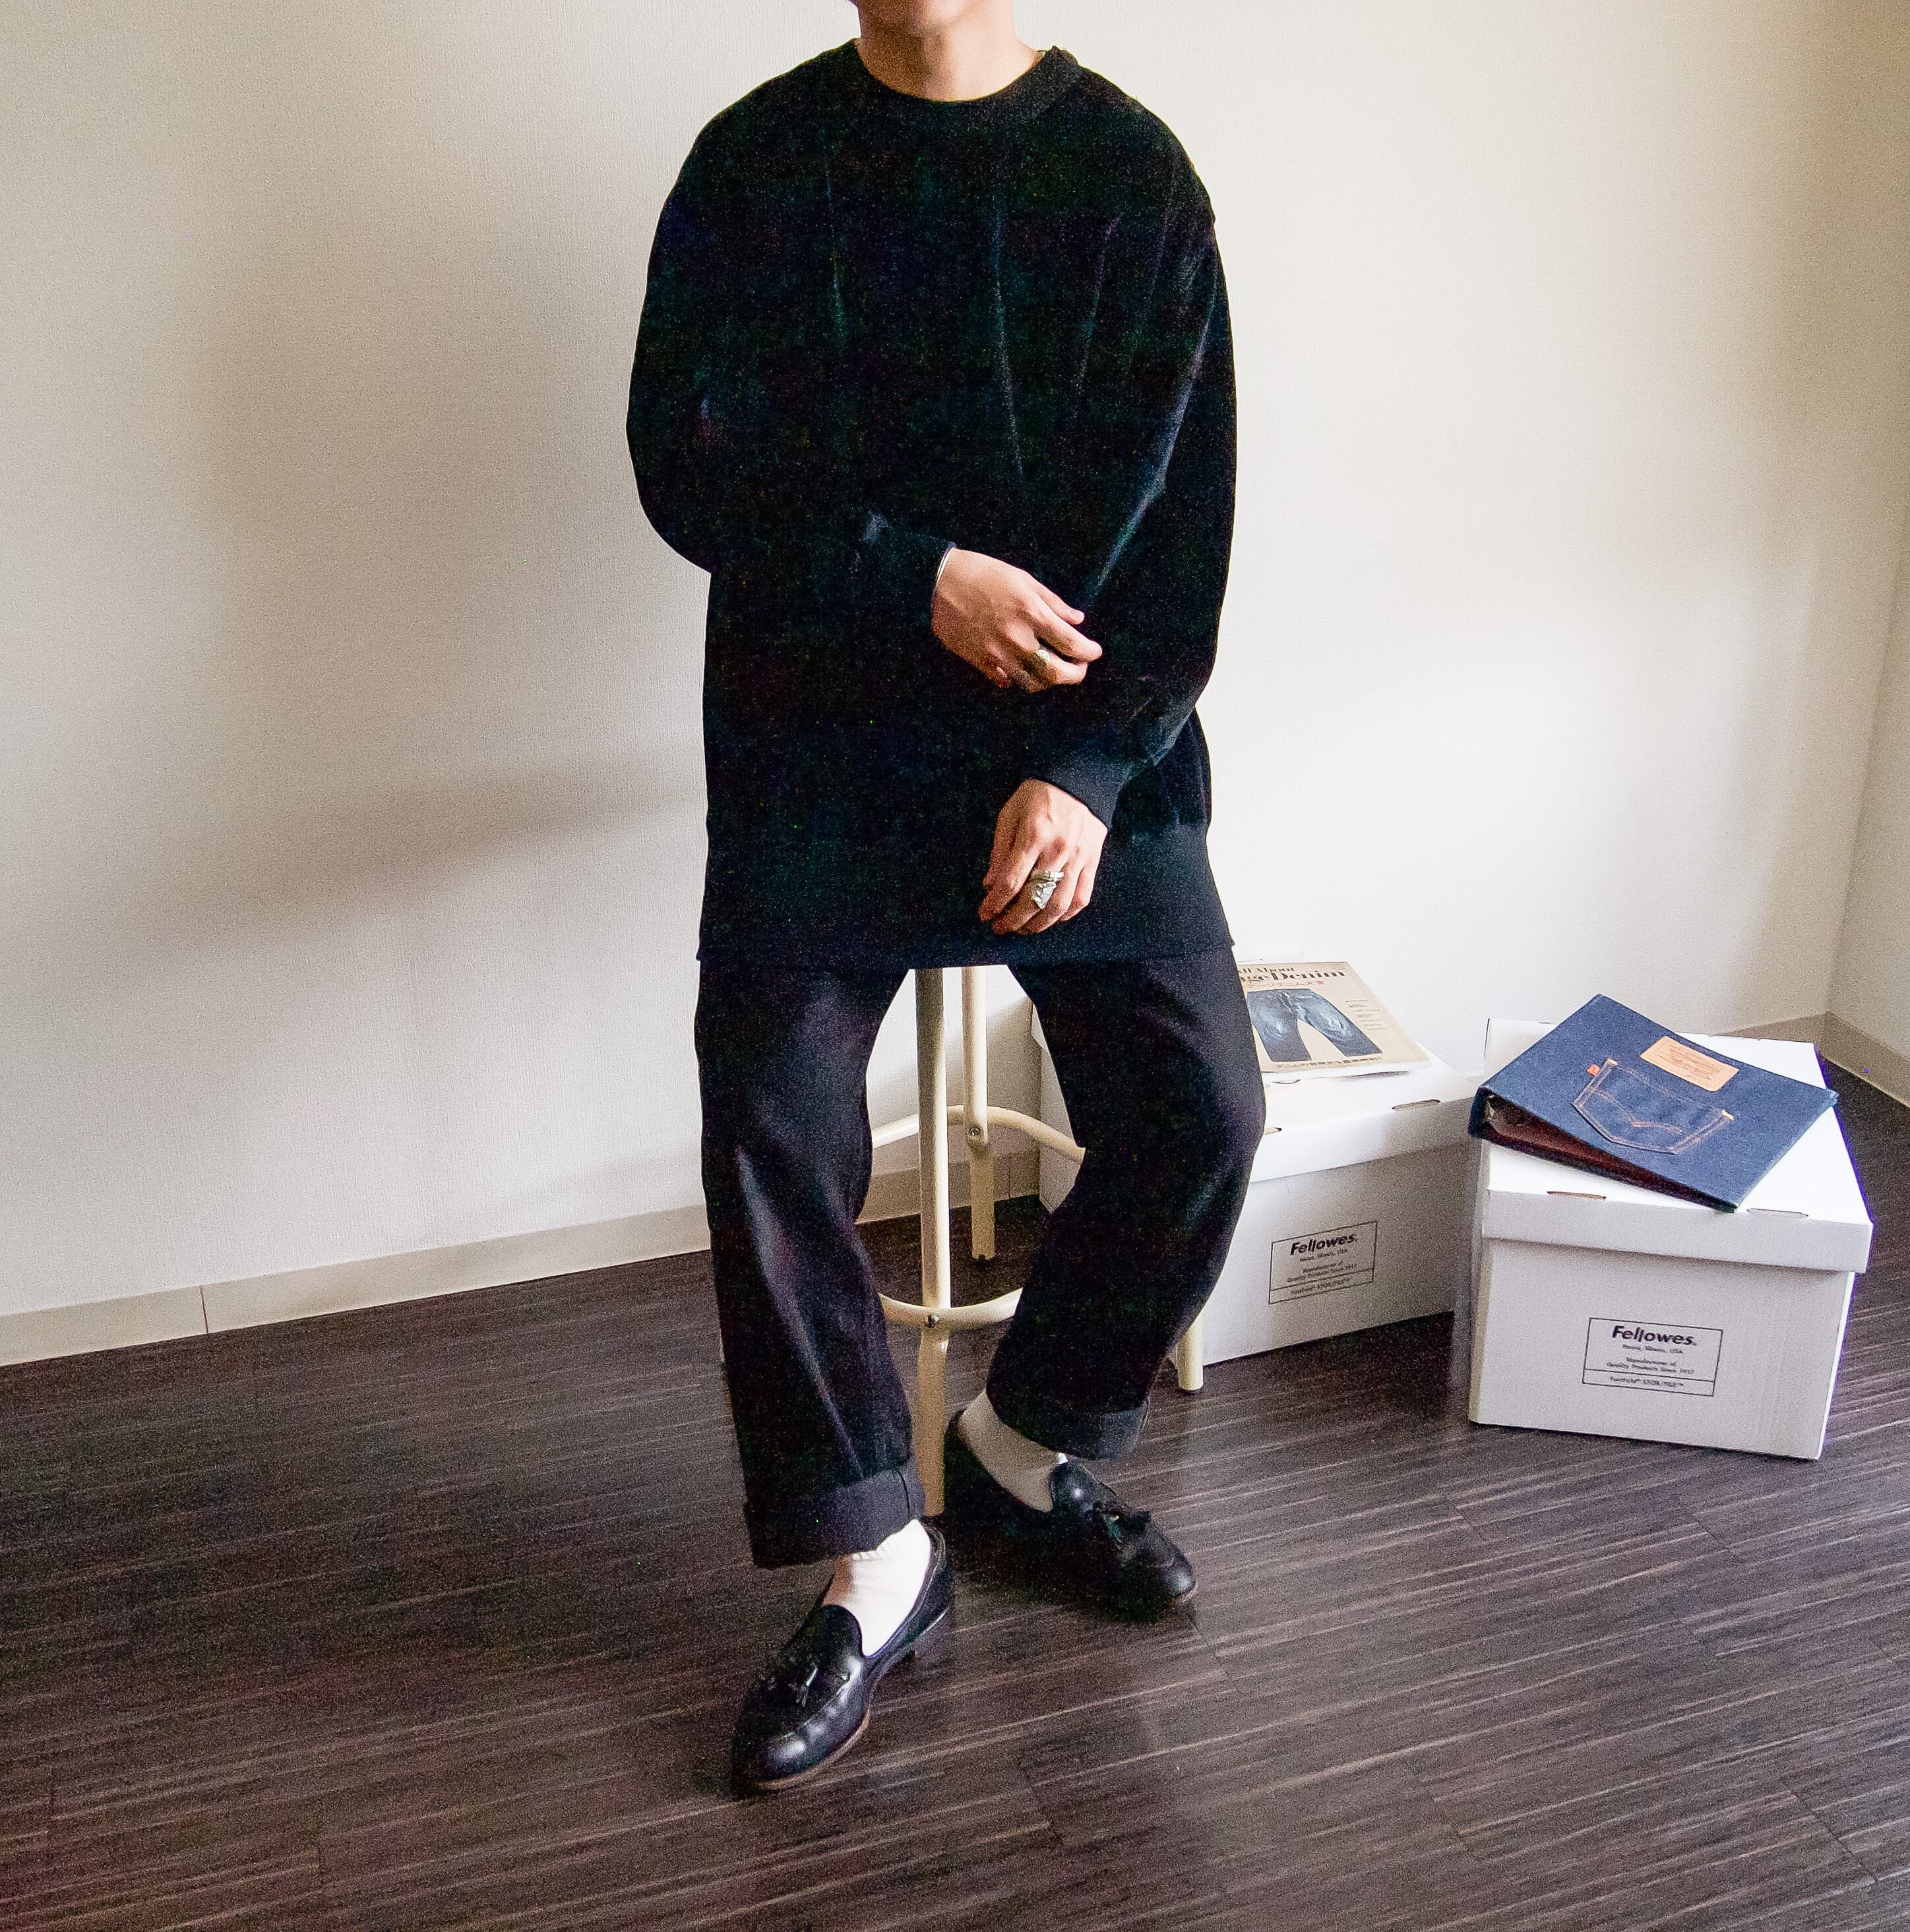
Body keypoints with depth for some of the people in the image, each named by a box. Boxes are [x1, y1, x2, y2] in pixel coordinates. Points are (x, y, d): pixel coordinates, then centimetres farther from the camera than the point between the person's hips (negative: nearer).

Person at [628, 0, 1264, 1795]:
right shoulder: (755, 162, 3)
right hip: (820, 725, 0)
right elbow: (685, 458, -3)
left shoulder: (1130, 170, 1)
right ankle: (875, 1562, 7)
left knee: (1198, 1108, -8)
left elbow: (1184, 515, -4)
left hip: (1085, 737, 1)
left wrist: (1087, 771, -15)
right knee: (769, 1126, -12)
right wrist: (919, 577, -15)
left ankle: (1023, 1441, 19)